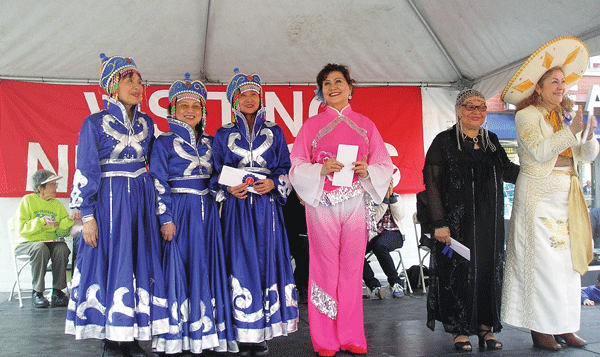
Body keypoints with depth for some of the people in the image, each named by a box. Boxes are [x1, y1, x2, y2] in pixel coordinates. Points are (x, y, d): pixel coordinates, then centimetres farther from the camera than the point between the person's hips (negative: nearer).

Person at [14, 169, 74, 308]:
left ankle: (57, 293, -20)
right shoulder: (27, 200, -2)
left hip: (50, 241, 3)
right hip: (27, 242, -3)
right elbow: (22, 228, -11)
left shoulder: (57, 204, 10)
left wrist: (69, 220, -16)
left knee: (62, 249, -30)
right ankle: (37, 293, -22)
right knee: (41, 249, -36)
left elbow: (61, 232, 3)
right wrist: (42, 222, -24)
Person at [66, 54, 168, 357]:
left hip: (142, 198, 5)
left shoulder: (146, 123, 11)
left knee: (142, 262, 3)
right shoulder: (95, 123, -2)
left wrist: (157, 205, 14)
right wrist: (87, 215, -10)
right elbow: (85, 172, -5)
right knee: (112, 262, -3)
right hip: (109, 199, -4)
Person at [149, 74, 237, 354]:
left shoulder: (208, 143, 15)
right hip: (179, 210, -4)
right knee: (179, 269, -3)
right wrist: (165, 218, -12)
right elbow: (158, 183, -5)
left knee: (206, 268, 4)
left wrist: (214, 210, 12)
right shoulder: (164, 142, 1)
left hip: (206, 212, 5)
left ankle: (205, 334, 13)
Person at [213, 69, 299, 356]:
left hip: (266, 205, 1)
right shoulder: (223, 134, 11)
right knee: (240, 263, -5)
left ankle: (262, 333, 7)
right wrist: (229, 188, -11)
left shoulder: (274, 132, 12)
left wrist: (273, 183, -11)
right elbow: (216, 172, 8)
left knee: (267, 260, -1)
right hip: (237, 206, -1)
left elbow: (285, 168, 8)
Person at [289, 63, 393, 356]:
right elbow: (296, 166, 2)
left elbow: (385, 165, 11)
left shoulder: (365, 125, 13)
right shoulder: (312, 125, 8)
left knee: (352, 268, 4)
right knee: (326, 268, -1)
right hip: (322, 203, -1)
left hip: (356, 203, 2)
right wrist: (321, 169, -15)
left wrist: (367, 170, -10)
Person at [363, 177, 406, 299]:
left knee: (379, 245, -38)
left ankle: (395, 282, -25)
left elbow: (400, 216, -3)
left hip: (393, 233, -1)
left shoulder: (396, 197, 15)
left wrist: (392, 196, -9)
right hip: (374, 234, 1)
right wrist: (385, 198, -9)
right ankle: (374, 286, -29)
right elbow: (373, 219, -6)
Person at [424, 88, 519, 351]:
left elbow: (509, 172, 22)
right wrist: (439, 223, -16)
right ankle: (460, 329, 12)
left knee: (489, 269, 7)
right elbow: (432, 183, -9)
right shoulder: (444, 142, -4)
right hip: (457, 221, -5)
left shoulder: (492, 142, 12)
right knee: (458, 270, -1)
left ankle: (486, 325, 20)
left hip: (490, 222, 5)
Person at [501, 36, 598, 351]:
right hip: (539, 195, -7)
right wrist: (571, 131, -18)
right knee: (542, 260, -6)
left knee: (568, 260, 6)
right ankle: (541, 328, 1)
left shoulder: (567, 115, 16)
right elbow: (540, 152, -16)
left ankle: (564, 326, 13)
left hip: (567, 194, 7)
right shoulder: (527, 116, -3)